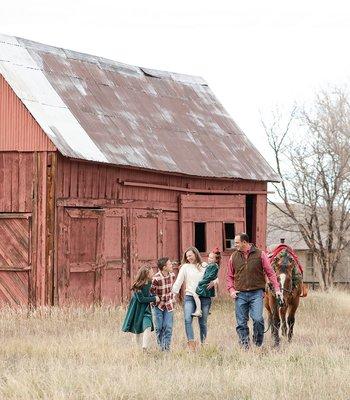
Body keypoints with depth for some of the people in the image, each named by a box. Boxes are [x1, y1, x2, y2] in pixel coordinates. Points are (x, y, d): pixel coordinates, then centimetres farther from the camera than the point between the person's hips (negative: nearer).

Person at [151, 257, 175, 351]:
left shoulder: (172, 275, -4)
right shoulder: (156, 278, -23)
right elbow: (151, 291, -11)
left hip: (168, 305, 4)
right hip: (158, 305, -4)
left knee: (168, 327, -4)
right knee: (159, 327, 1)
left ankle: (166, 348, 1)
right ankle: (160, 346, 18)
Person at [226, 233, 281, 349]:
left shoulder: (260, 254, 0)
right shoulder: (234, 257, 8)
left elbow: (270, 273, 2)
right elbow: (229, 276, 15)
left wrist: (277, 289, -6)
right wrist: (231, 290, -1)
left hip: (256, 293, -3)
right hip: (240, 294, 3)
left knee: (257, 319, -15)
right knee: (241, 323, 3)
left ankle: (258, 344, 3)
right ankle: (244, 346, 13)